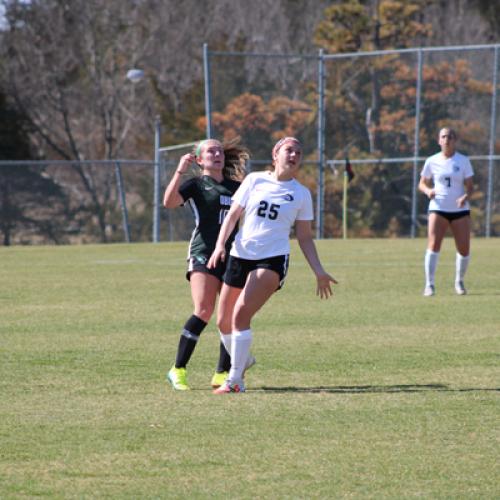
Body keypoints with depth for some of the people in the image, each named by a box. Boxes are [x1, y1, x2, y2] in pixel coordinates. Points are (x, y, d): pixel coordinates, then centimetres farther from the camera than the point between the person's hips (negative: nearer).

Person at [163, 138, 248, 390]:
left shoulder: (236, 187, 19)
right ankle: (178, 370, -12)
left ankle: (222, 374, 9)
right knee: (203, 312, -19)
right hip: (203, 254, -6)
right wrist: (179, 171, -22)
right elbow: (169, 202, -15)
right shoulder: (195, 185, 2)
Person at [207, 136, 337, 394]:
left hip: (272, 259, -3)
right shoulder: (254, 180, 6)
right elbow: (233, 215, 6)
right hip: (240, 256, 3)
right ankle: (242, 361, 34)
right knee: (223, 321, 6)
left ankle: (235, 380, -12)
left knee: (241, 314, -20)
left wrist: (319, 271, 3)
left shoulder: (301, 194, 5)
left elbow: (304, 237, 10)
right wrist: (220, 244, -9)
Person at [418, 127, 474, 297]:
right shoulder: (432, 162, 4)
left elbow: (469, 186, 1)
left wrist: (466, 197, -21)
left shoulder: (463, 161, 2)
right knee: (433, 245, -17)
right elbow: (422, 184, 11)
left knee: (464, 250, -1)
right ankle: (429, 285, -15)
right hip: (438, 208, -1)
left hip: (460, 210, 1)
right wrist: (428, 191, -12)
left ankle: (459, 281, 23)